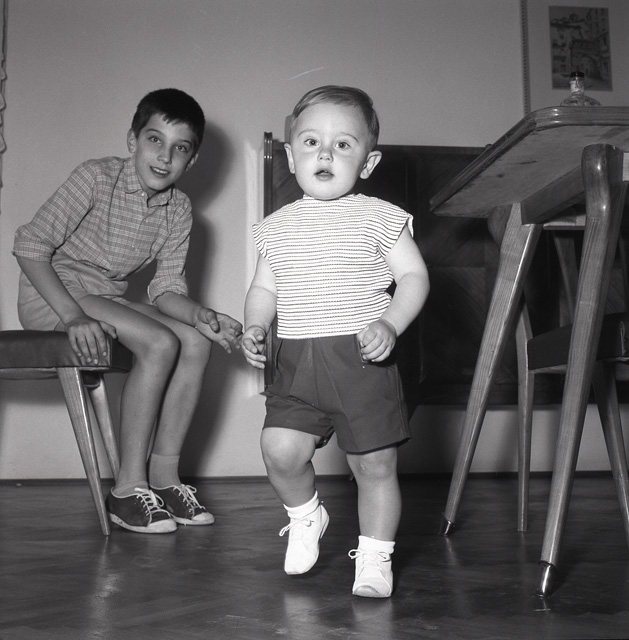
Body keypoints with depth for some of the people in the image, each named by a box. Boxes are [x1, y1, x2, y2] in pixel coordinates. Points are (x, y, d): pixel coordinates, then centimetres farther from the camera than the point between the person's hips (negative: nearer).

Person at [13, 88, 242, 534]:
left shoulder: (178, 209, 1)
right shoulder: (97, 178, -17)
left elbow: (168, 288, 0)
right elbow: (30, 245, -20)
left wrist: (204, 316, -22)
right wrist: (72, 316, -30)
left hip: (106, 299, 7)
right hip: (51, 295, -7)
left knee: (197, 342, -11)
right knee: (160, 343, -25)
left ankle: (164, 475, -6)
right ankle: (129, 487, -18)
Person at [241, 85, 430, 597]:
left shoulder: (380, 218, -1)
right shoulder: (277, 227, 11)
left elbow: (414, 277, -1)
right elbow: (264, 288, 19)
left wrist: (390, 325, -17)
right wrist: (255, 327, 0)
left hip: (362, 359, -3)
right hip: (296, 361, 3)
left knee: (375, 464, 2)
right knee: (281, 450, -9)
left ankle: (375, 558, 21)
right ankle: (305, 516, 22)